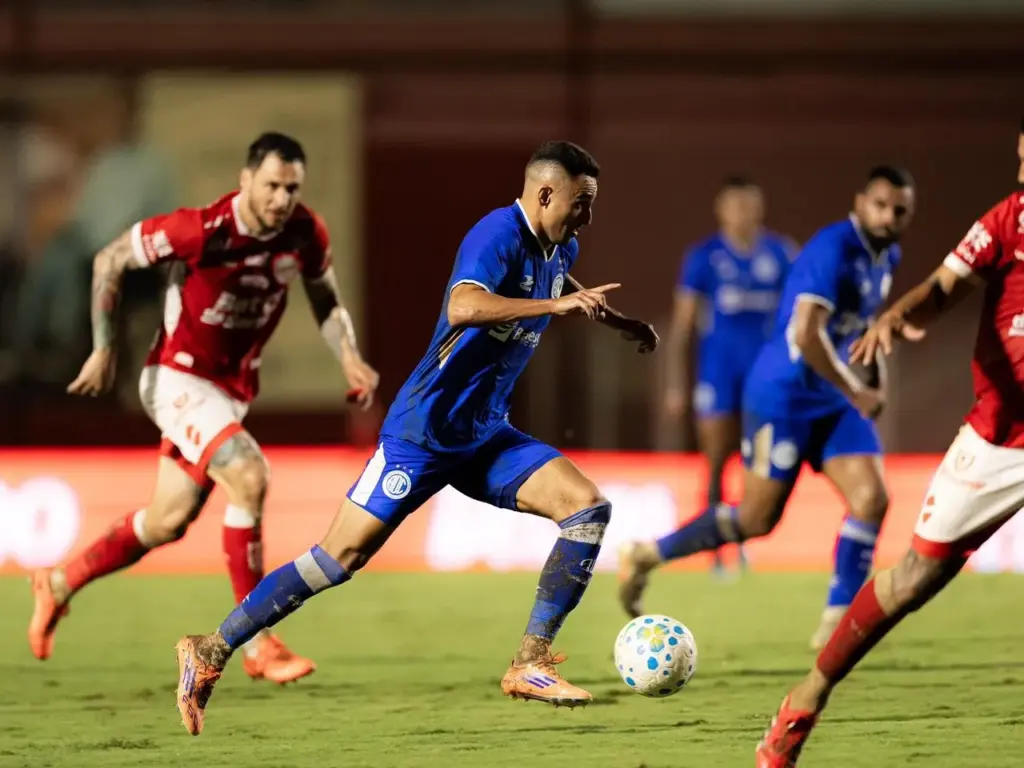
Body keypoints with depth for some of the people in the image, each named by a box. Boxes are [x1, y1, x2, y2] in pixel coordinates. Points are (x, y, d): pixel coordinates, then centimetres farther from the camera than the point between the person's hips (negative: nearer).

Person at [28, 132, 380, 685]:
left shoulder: (306, 235, -10)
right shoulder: (201, 230, -24)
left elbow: (324, 297, 10)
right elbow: (109, 261, -11)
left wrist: (349, 358, -7)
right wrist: (103, 350, -10)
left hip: (233, 388, 7)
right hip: (178, 377, -7)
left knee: (168, 522, 12)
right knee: (249, 476, -26)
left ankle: (58, 585, 35)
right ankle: (258, 643, -19)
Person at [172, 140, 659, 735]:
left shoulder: (560, 249, 7)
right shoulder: (500, 234, -20)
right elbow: (464, 308, -40)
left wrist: (620, 323, 35)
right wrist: (554, 305, -42)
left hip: (486, 436, 8)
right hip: (424, 433, -8)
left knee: (589, 507, -10)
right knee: (340, 558, -8)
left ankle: (531, 665, -8)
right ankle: (212, 651, 6)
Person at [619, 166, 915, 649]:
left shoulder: (887, 257, 7)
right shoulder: (833, 249, -21)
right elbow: (805, 333, -30)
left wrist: (875, 378, 15)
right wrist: (856, 394, -22)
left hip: (835, 400, 8)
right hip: (784, 395, -8)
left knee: (872, 500, -9)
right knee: (756, 520, -2)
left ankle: (837, 622, -1)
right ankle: (647, 555, 17)